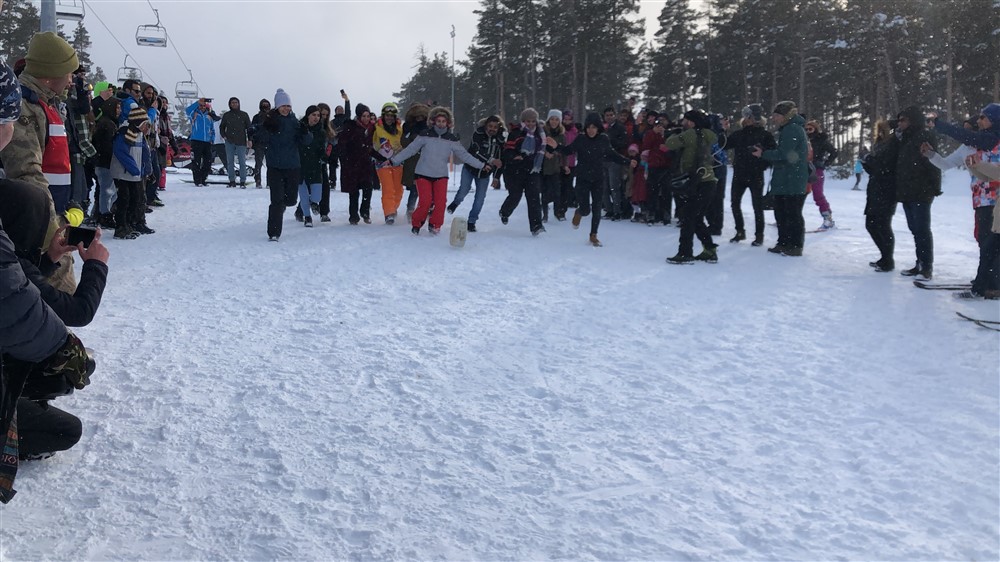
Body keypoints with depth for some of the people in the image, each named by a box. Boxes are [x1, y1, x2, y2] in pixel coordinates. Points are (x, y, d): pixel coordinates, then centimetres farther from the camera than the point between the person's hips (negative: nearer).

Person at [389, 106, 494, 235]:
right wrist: (393, 160, -5)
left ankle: (435, 225, 8)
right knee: (425, 201, -11)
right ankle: (416, 224, 11)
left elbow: (464, 155, 8)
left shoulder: (451, 139, 3)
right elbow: (410, 150, -2)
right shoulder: (425, 136, -4)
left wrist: (482, 165, 8)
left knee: (441, 202, -11)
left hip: (441, 176, 2)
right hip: (423, 174, -2)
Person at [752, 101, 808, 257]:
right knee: (781, 212, 15)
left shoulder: (792, 129, -15)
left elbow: (783, 153, -21)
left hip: (792, 181, -11)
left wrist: (763, 154, -10)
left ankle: (795, 246, 2)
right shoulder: (790, 129, 18)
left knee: (793, 214, -4)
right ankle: (784, 243, 22)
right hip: (784, 181, 11)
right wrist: (765, 152, 8)